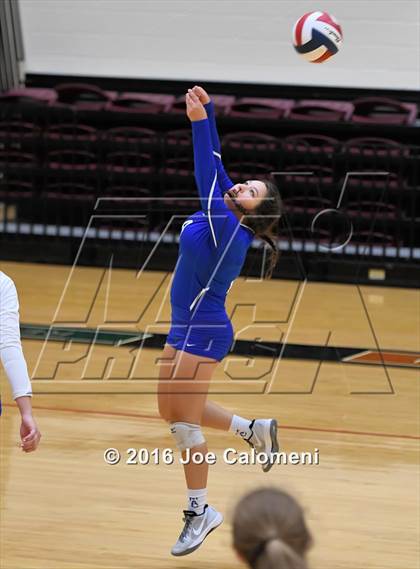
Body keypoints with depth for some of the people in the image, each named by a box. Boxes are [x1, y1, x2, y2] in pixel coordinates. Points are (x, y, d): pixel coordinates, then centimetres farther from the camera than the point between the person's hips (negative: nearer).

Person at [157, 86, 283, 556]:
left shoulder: (229, 228, -18)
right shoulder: (219, 216, 4)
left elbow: (207, 177, -29)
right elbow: (213, 166, 6)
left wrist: (199, 122, -34)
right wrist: (205, 113, -2)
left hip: (203, 332, -10)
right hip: (187, 328, 10)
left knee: (184, 420, -3)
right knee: (171, 410, 19)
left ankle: (200, 511, 8)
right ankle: (254, 430, 31)